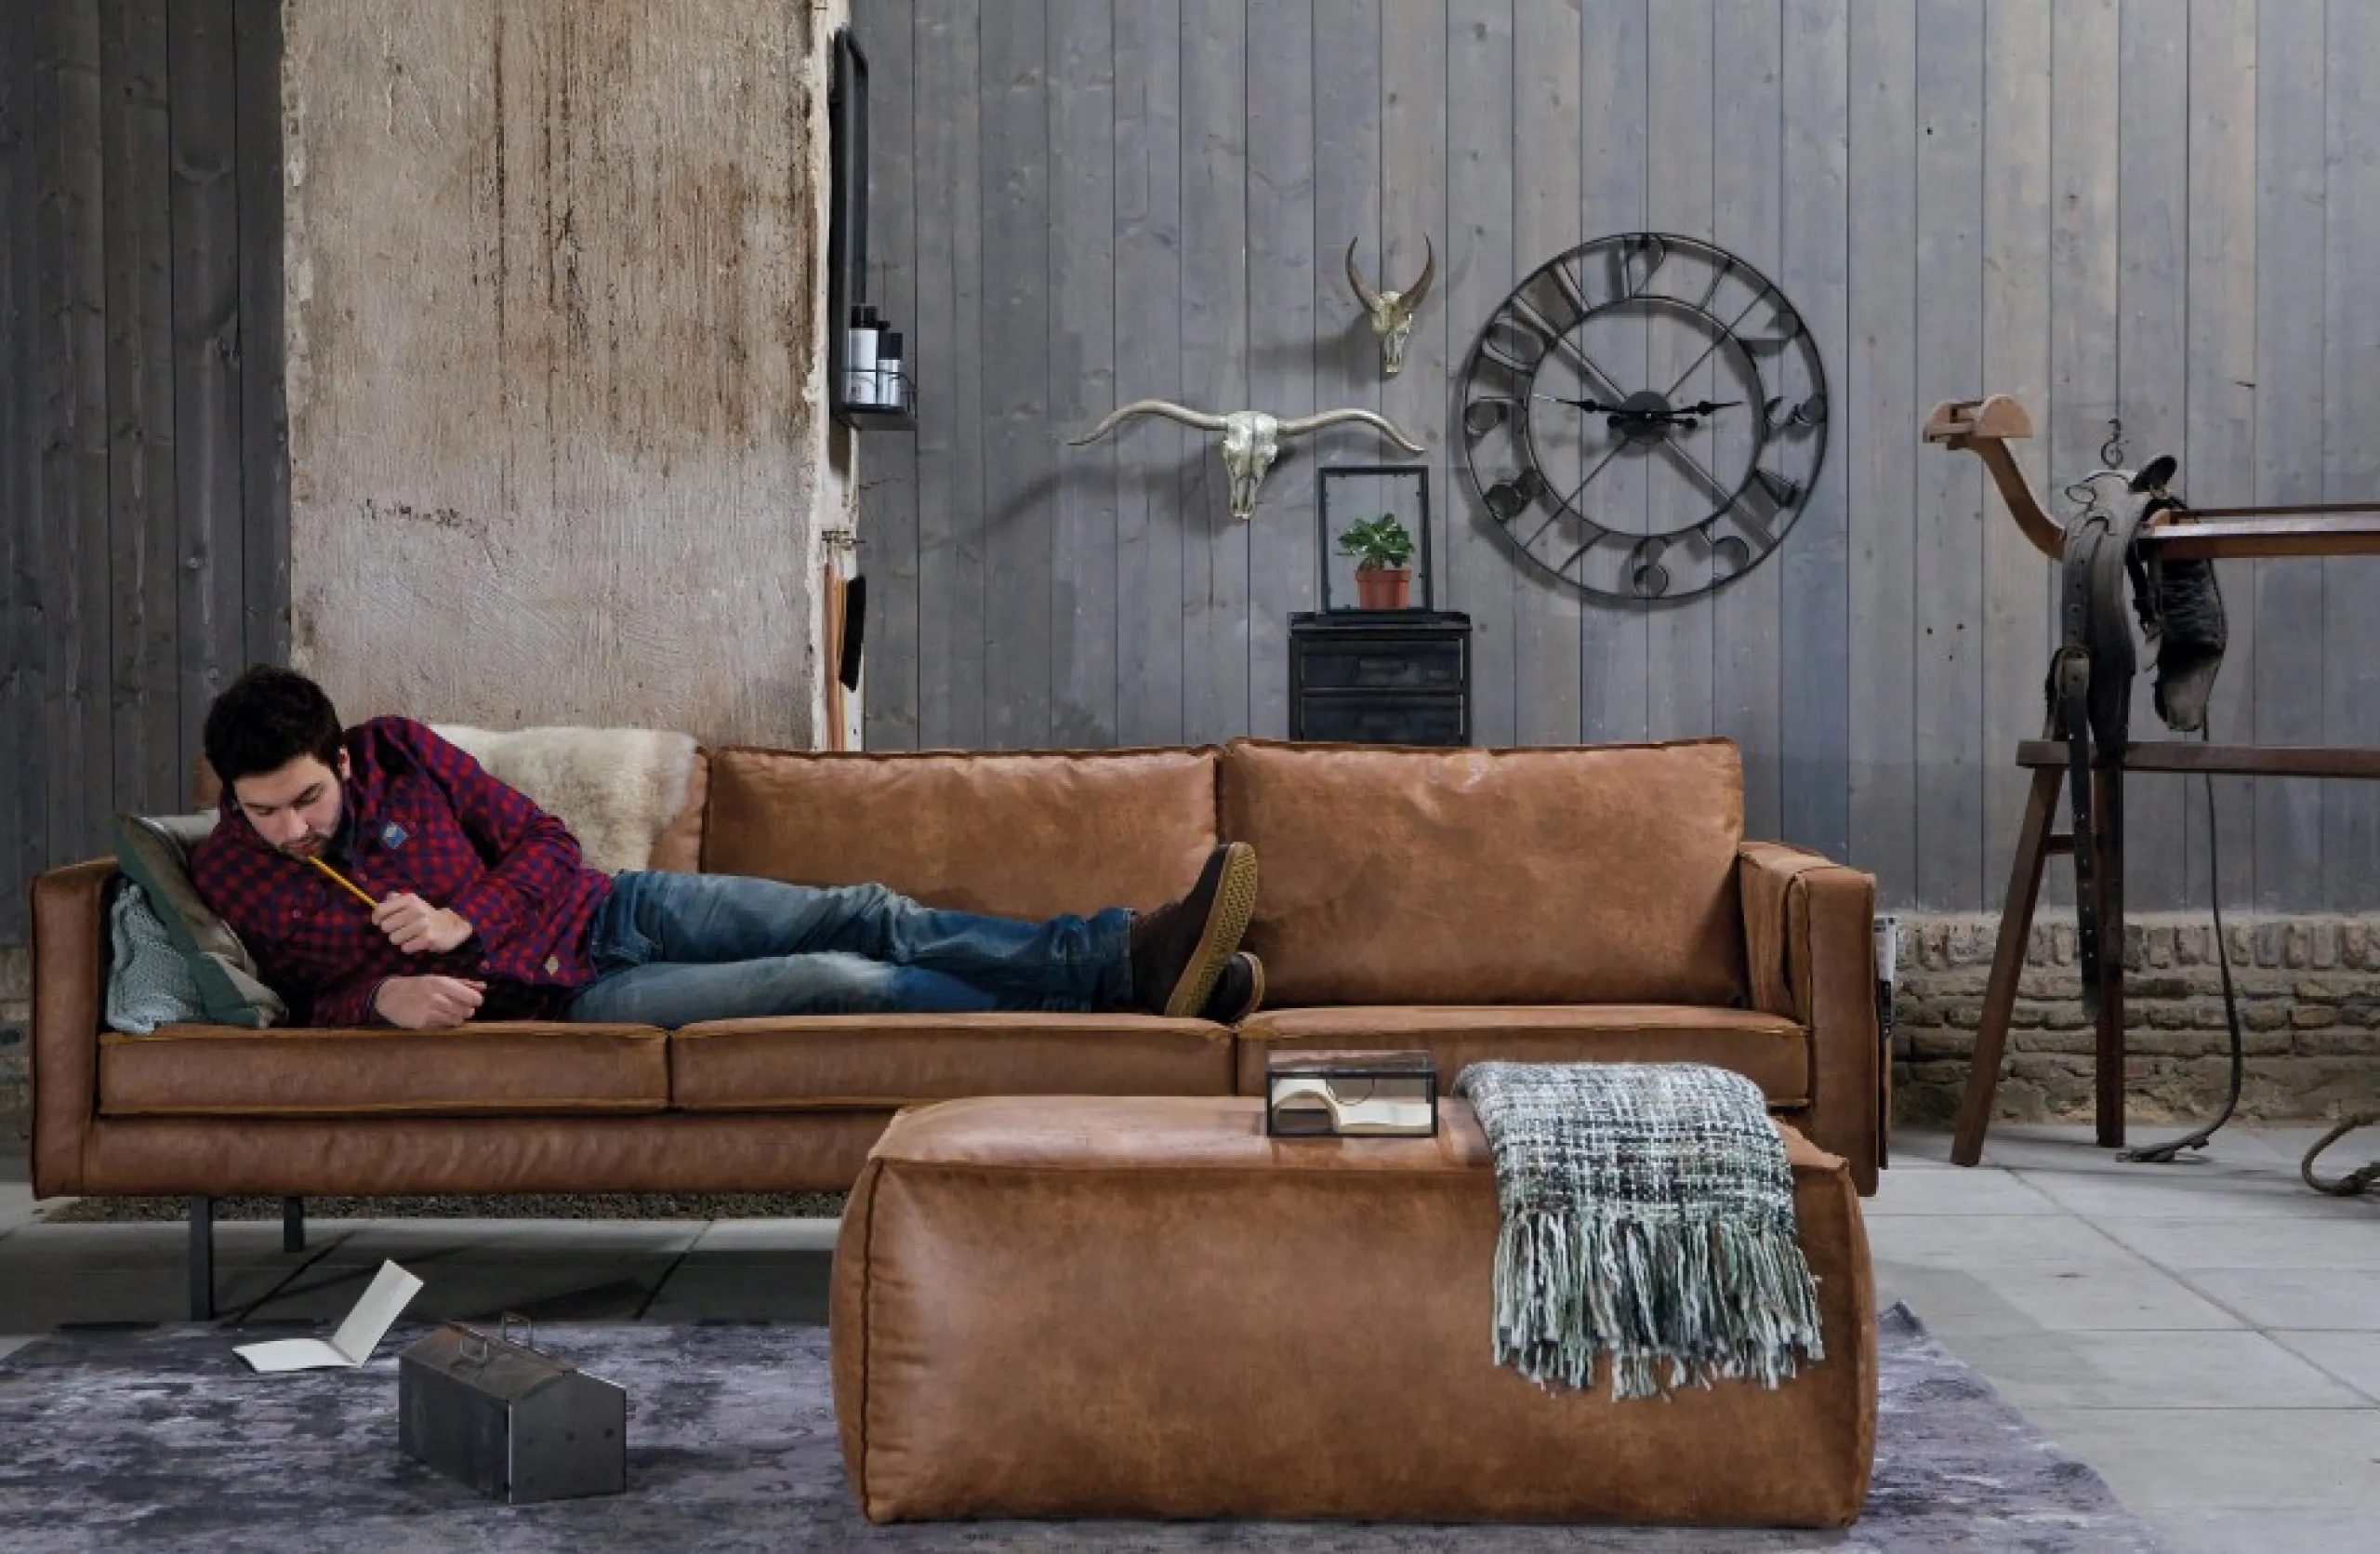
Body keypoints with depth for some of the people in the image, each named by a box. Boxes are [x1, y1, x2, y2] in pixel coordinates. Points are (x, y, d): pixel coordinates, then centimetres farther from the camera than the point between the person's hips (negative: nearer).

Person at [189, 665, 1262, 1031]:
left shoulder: (401, 753, -3)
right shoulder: (230, 877, -6)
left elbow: (547, 843, 2)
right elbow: (306, 1002, 5)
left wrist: (464, 921, -16)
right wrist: (384, 996, -17)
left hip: (606, 910, 3)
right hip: (560, 998, -3)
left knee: (863, 919, -17)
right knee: (837, 983, -20)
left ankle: (1130, 956, -20)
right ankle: (1111, 996, -19)